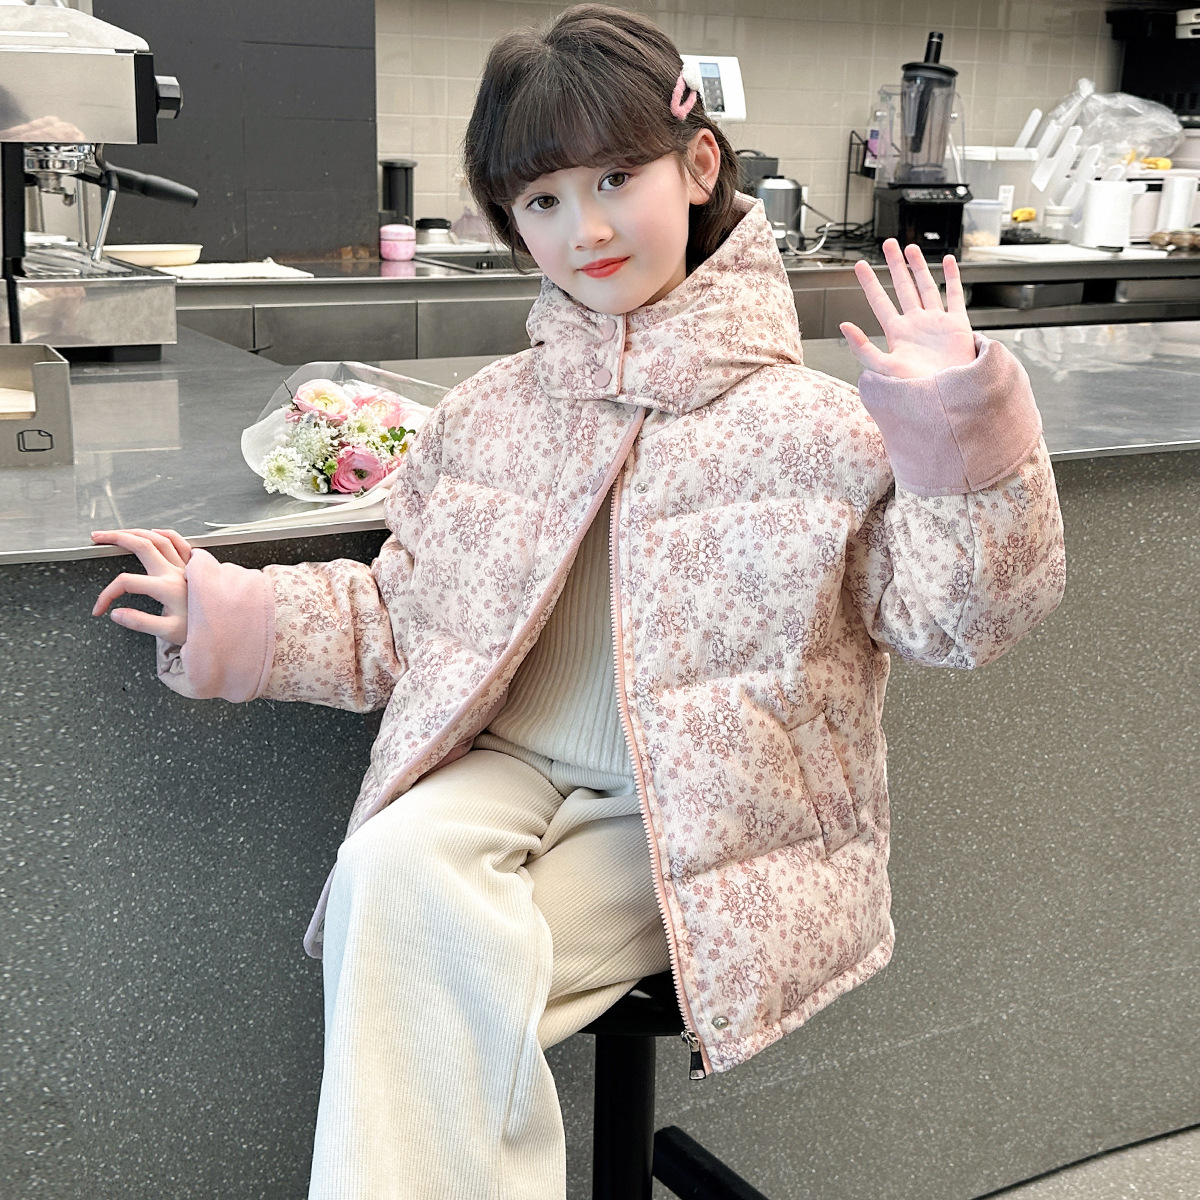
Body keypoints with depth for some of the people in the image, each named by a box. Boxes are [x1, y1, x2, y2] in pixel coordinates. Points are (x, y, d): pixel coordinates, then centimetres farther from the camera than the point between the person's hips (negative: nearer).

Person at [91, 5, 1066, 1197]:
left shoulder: (806, 424, -6)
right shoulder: (490, 414, 8)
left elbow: (954, 613, -9)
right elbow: (405, 617, 16)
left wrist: (959, 431, -22)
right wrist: (232, 614, 8)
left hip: (682, 815, -4)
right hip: (498, 771, 4)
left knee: (426, 978, -24)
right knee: (391, 868, -28)